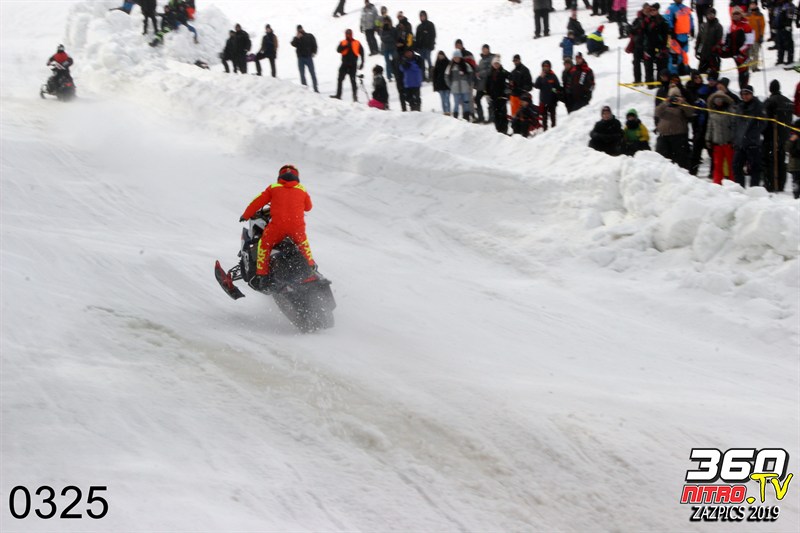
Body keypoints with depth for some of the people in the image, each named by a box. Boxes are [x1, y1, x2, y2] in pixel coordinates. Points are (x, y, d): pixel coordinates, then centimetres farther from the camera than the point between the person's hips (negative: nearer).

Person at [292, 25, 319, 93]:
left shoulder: (310, 36, 5)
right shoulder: (296, 38, 6)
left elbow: (314, 44, 4)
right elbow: (293, 44, -13)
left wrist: (314, 52, -9)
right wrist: (297, 38, -27)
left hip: (309, 57, -1)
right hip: (300, 58, 1)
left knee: (312, 74, 0)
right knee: (302, 74, 1)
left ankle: (315, 88, 4)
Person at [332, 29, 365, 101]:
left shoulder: (357, 43, 3)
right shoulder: (343, 43, 6)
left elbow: (361, 53, 5)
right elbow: (338, 50, -11)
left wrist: (362, 63, 0)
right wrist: (346, 46, -23)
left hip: (353, 65, -3)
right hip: (344, 65, 3)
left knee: (353, 81, -3)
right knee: (340, 79, 3)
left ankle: (355, 96, -1)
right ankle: (338, 95, 7)